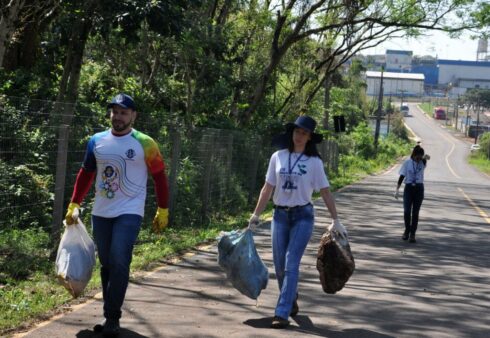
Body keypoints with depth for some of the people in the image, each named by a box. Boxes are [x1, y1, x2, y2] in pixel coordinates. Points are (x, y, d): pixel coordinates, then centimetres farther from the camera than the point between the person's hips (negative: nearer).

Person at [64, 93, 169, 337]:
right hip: (100, 213, 5)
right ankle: (109, 316, 19)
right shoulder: (97, 141, 5)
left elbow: (159, 177, 0)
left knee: (119, 263, -15)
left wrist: (162, 211, -1)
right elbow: (86, 174, 14)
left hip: (129, 213, -5)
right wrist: (74, 205, 9)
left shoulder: (144, 144, -6)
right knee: (106, 265, 10)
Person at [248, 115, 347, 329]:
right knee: (280, 265, 7)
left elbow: (325, 192, -1)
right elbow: (268, 189, 10)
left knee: (291, 264, -11)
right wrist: (256, 215, 8)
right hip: (280, 215, 3)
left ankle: (282, 313, -10)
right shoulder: (278, 157, 5)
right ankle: (291, 301, 32)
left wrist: (335, 220, -4)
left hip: (302, 216, -3)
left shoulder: (314, 162, -2)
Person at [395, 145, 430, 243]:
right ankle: (407, 230, 15)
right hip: (408, 188, -1)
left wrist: (425, 157, -45)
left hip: (419, 189, 1)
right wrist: (397, 189, -10)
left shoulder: (422, 163, 1)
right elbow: (402, 176, -2)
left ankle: (412, 234, 8)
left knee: (415, 212, 1)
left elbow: (424, 159, -22)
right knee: (407, 211, -9)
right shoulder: (407, 163, -1)